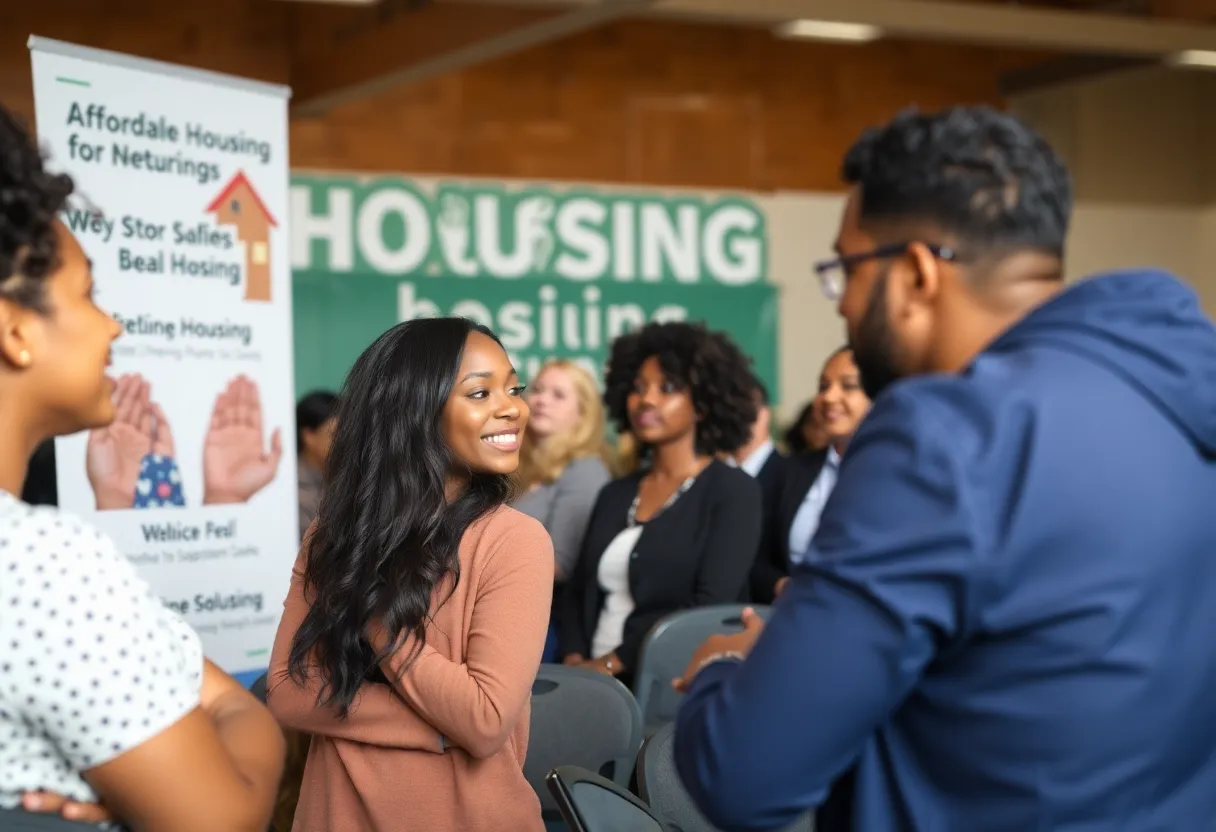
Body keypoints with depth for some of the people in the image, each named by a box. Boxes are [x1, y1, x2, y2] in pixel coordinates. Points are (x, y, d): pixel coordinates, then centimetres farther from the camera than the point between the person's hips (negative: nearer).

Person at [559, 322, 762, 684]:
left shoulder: (734, 491, -1)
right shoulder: (615, 494, 17)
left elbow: (711, 607, -11)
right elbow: (577, 591, 14)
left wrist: (613, 661, -13)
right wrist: (575, 660, -5)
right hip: (597, 682, 4)